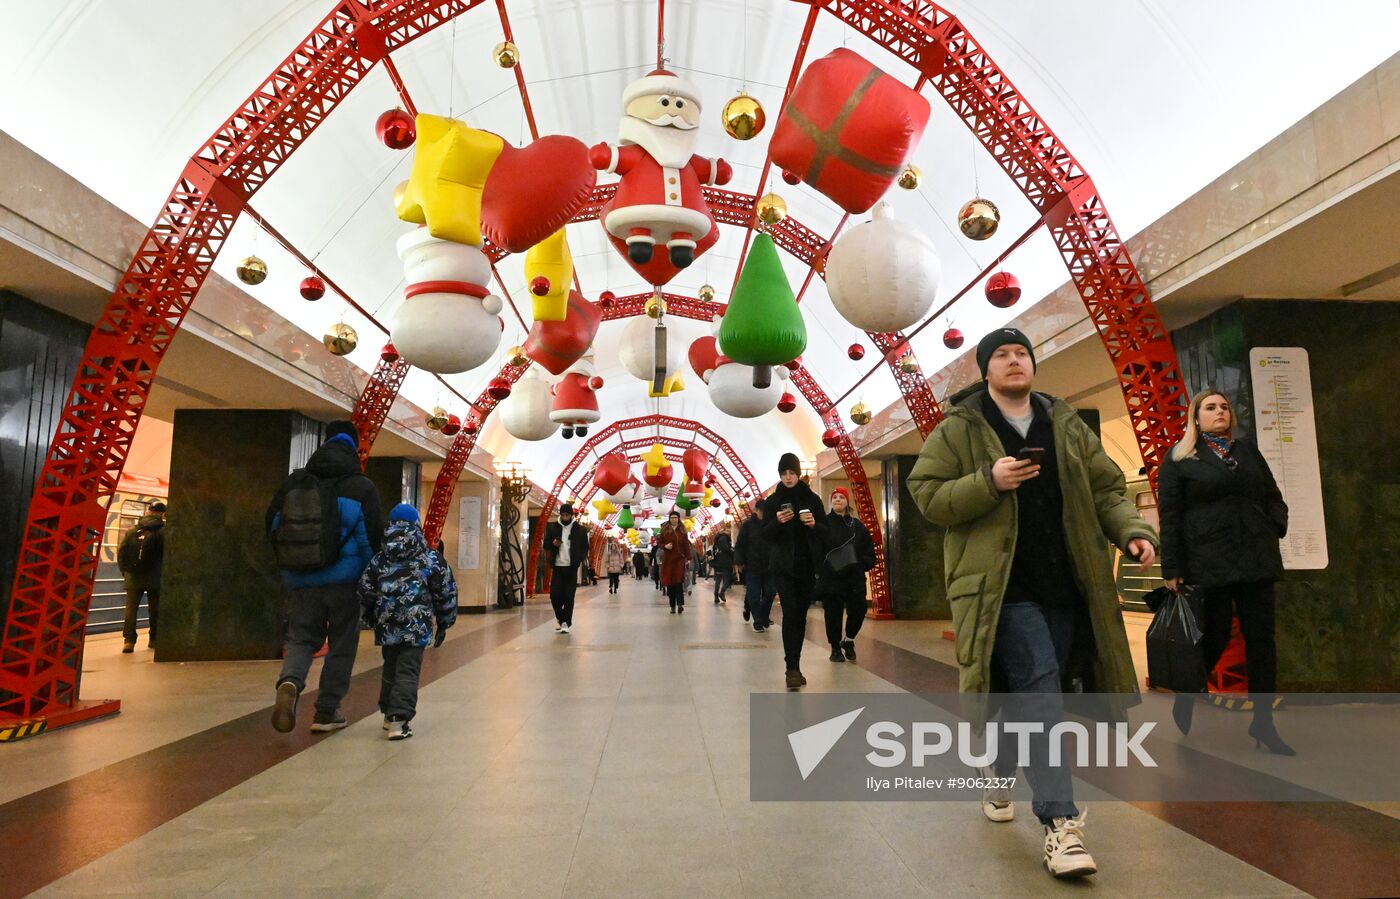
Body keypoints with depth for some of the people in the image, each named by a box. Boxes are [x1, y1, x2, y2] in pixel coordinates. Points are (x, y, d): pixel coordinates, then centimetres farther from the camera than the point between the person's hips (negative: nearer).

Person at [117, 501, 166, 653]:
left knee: (131, 609, 5)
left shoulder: (132, 531, 5)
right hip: (155, 578, -2)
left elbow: (121, 552, 4)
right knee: (155, 609, 9)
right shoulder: (164, 532, -7)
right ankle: (154, 639, 15)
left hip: (133, 577, 2)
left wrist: (125, 572, 11)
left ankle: (129, 641, -4)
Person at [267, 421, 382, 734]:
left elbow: (273, 526, 11)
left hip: (300, 579, 3)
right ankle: (326, 712, 14)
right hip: (343, 579, -3)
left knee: (300, 638, 15)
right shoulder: (361, 488, -6)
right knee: (341, 644, 10)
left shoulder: (294, 482, 6)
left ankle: (289, 681, -15)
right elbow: (372, 538, -10)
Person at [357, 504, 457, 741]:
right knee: (408, 672, -2)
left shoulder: (379, 559, 4)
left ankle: (389, 714, 31)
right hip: (417, 627, -4)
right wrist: (443, 623, 11)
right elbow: (446, 592, 1)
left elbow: (366, 592, 8)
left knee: (390, 668, 21)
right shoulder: (431, 560, -2)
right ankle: (399, 720, -12)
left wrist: (371, 620, 22)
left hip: (387, 627, 4)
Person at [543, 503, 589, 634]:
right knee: (555, 595, -2)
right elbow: (545, 545, 10)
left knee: (568, 596, -1)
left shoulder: (579, 529, 2)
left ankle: (566, 622, 8)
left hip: (571, 567, -1)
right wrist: (553, 544, -12)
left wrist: (582, 557, -10)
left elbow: (585, 547, 8)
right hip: (557, 566, 1)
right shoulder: (552, 528, 5)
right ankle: (560, 617, 22)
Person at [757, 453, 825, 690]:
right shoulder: (772, 501, 5)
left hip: (807, 566, 2)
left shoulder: (812, 499, 7)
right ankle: (792, 668, -14)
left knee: (801, 616, 5)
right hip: (783, 566, -2)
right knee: (790, 614, -14)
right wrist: (777, 522, -18)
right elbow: (765, 534, 2)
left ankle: (794, 667, 15)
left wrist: (814, 524, -13)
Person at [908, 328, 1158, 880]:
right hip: (1000, 586, -5)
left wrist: (1132, 530, -5)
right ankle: (1059, 821, -11)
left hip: (1065, 586, 5)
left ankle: (999, 777, 38)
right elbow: (927, 494, -4)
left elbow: (1105, 489, 14)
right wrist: (988, 482, -18)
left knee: (1029, 693, 13)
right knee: (1039, 687, -16)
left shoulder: (1068, 426, 14)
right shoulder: (957, 429, 1)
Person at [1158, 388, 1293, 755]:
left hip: (1256, 558, 5)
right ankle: (1185, 701, 23)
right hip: (1209, 563, -4)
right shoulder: (1179, 459, 1)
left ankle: (1263, 721, 14)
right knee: (1215, 637, -1)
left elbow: (1272, 494, 21)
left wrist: (1278, 527, 3)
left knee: (1261, 636, 4)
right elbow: (1169, 517, -3)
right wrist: (1172, 569, -7)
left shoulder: (1246, 448, 16)